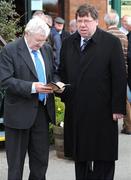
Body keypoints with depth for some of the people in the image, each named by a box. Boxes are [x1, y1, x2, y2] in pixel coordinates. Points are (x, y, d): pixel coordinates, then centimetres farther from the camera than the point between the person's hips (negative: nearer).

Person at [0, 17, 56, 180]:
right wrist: (31, 87, -25)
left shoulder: (47, 49, 9)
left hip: (42, 110, 6)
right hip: (20, 112, -5)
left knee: (41, 159, 11)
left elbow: (52, 73, 19)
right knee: (16, 161, 5)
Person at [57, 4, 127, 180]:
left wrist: (118, 107, -12)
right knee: (80, 154, 13)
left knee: (104, 158, 4)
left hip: (102, 110, -4)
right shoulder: (68, 43, 9)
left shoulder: (111, 43, -7)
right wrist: (64, 95, 5)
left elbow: (120, 77, -9)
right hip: (75, 109, 5)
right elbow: (62, 72, 17)